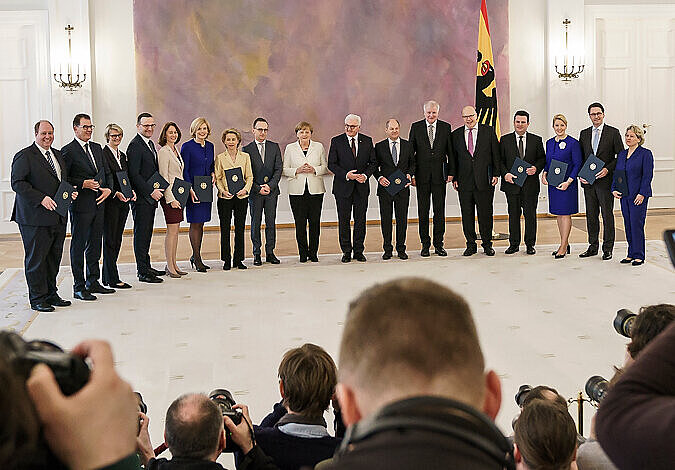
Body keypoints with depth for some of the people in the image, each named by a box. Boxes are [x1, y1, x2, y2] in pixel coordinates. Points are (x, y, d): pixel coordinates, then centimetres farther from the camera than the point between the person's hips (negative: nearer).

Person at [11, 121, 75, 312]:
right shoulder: (24, 156, -7)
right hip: (35, 218, -7)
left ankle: (51, 294, 24)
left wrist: (70, 192, 5)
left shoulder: (58, 155, 17)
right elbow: (17, 183, -15)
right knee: (36, 259, -1)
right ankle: (37, 299, 7)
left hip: (58, 217, 7)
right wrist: (41, 198, -22)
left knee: (54, 258, 13)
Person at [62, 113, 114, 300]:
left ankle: (93, 282, 24)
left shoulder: (97, 148, 14)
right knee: (78, 246, -1)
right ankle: (79, 287, 4)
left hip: (99, 203, 7)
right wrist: (83, 184, -19)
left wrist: (108, 188, -1)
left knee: (95, 244, 14)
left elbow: (106, 172, 17)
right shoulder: (68, 151, -8)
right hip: (81, 204, -7)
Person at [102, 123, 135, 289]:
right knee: (110, 240, -4)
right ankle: (113, 279, -3)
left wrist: (131, 191, 0)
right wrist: (116, 193, -29)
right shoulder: (103, 154, -8)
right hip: (110, 201, -8)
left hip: (123, 201, 8)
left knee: (117, 240, 9)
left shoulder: (122, 155, 18)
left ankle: (107, 276, 16)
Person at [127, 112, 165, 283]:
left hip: (151, 196, 9)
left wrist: (156, 189, 10)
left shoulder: (150, 144, 16)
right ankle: (142, 272, -1)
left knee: (147, 233, 14)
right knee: (141, 233, -4)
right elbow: (134, 174, -19)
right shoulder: (135, 145, -13)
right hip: (141, 197, -9)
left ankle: (146, 266, 21)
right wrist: (151, 191, -19)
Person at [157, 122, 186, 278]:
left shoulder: (176, 150, 16)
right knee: (172, 230, -8)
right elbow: (164, 177, -14)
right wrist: (171, 199, -18)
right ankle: (170, 266, -4)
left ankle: (173, 265, 13)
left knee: (175, 230, 9)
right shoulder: (163, 152, -10)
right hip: (169, 195, -9)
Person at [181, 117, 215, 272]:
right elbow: (184, 171, -9)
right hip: (193, 189, -6)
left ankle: (195, 257, 18)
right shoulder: (187, 147, -7)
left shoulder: (210, 146, 12)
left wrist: (213, 174, 1)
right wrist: (190, 189, -17)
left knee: (201, 223, 9)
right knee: (195, 223, -3)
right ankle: (197, 259, 2)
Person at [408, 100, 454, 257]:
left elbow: (450, 151, 6)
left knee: (439, 210, 4)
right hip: (422, 175, 0)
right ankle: (425, 244, 13)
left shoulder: (446, 127, 5)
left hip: (439, 174, 0)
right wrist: (411, 173, -2)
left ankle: (438, 244, 12)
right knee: (423, 211, 4)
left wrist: (451, 172, 0)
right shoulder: (416, 127, 3)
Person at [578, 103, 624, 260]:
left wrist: (607, 169, -14)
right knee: (591, 215, 9)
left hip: (605, 180, -4)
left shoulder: (613, 132, -1)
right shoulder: (584, 134, 11)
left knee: (607, 215, 1)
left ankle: (607, 248, 7)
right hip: (588, 181, 4)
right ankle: (593, 247, 18)